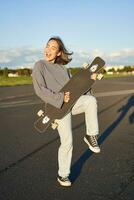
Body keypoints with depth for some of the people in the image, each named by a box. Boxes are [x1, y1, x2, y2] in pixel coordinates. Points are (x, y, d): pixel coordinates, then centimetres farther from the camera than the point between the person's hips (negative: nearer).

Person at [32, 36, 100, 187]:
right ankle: (62, 175, 18)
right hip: (58, 107, -5)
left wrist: (89, 79, 4)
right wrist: (61, 98, -20)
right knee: (67, 142, -6)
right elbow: (40, 90, -14)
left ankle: (91, 136, -11)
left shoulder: (62, 68, 13)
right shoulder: (39, 66, -5)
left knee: (91, 100, -28)